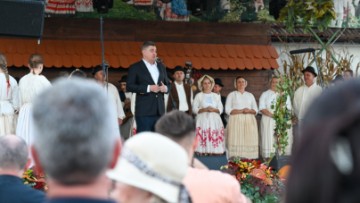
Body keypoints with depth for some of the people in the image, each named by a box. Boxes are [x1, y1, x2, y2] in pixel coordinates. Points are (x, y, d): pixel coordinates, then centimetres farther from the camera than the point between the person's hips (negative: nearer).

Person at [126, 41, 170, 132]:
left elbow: (167, 84, 22)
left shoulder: (161, 66, 17)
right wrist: (148, 88, -17)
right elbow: (129, 86, -9)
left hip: (159, 110, 6)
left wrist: (165, 88, -3)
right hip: (144, 111, -5)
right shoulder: (135, 67, -1)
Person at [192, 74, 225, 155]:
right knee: (203, 137, -13)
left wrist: (213, 109, -10)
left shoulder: (216, 96, 14)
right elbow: (194, 109, 0)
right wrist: (204, 109, -14)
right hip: (203, 120, -2)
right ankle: (203, 151, -13)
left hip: (214, 120, 2)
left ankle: (214, 151, -7)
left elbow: (220, 109, 10)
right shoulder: (199, 95, 6)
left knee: (215, 136, -8)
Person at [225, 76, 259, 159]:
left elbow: (256, 110, 15)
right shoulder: (232, 95, 9)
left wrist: (249, 111, -8)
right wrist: (241, 111, -12)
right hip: (236, 121, -3)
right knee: (236, 142, -13)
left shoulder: (250, 95, 18)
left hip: (249, 122, 3)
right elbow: (228, 110, -1)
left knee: (249, 142, -6)